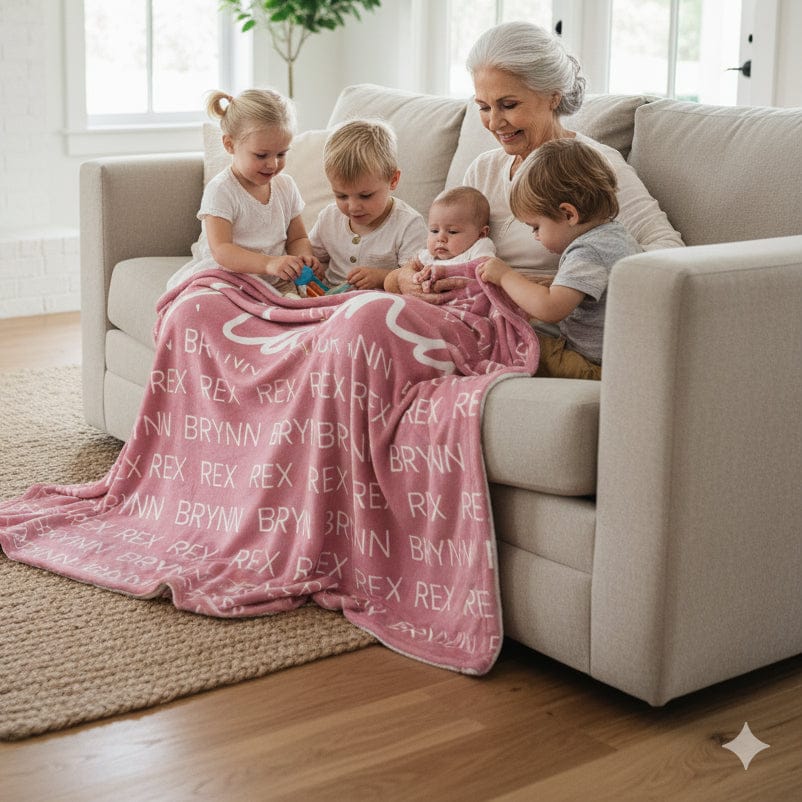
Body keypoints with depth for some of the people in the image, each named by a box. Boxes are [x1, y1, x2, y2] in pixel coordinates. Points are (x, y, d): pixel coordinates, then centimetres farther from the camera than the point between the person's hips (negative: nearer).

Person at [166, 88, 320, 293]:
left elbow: (297, 238, 17)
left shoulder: (286, 186, 9)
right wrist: (268, 263, -37)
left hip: (275, 284, 5)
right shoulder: (220, 191, -11)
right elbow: (221, 251, -21)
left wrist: (303, 256, -9)